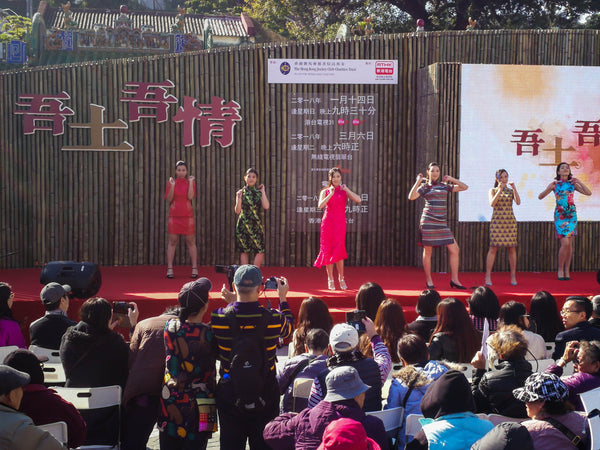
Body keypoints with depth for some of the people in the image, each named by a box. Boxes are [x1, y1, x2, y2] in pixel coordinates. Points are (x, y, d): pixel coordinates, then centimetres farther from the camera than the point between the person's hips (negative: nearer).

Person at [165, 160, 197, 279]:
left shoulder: (190, 182, 4)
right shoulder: (171, 182, 5)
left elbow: (190, 197, -10)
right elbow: (169, 199, -4)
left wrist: (190, 182, -14)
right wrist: (172, 185, -14)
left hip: (187, 216, 0)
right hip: (174, 216, 0)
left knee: (191, 242, 2)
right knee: (172, 241, 0)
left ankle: (194, 268, 7)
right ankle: (169, 269, 4)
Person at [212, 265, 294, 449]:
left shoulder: (219, 318, -16)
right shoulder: (273, 319, -15)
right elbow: (288, 328, 9)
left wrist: (230, 303, 13)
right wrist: (283, 298, 19)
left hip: (229, 395, 1)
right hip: (265, 394, 0)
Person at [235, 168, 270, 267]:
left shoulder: (259, 192, 7)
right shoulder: (241, 192, 4)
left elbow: (266, 207, -9)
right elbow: (237, 211, -1)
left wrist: (263, 191, -4)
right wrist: (239, 198, -14)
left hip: (256, 224, 1)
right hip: (243, 224, -1)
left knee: (260, 251, -5)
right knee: (244, 251, 0)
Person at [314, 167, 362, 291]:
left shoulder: (344, 191, 9)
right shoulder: (325, 191, 7)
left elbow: (358, 200, -7)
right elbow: (320, 205, -10)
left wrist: (346, 189, -11)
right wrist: (330, 194, -17)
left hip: (340, 222, 0)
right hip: (327, 221, 1)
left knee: (338, 250, -10)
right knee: (328, 250, -1)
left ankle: (341, 278, 4)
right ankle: (330, 279, 8)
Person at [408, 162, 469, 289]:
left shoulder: (445, 186, 15)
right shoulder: (424, 187, 6)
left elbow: (464, 187, 17)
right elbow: (411, 197, -10)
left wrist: (451, 179, 11)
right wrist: (418, 182, -9)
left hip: (442, 224, 4)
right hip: (428, 222, -3)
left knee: (454, 250, -3)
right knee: (427, 251, 1)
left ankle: (454, 279, 6)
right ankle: (428, 280, 13)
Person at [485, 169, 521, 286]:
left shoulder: (511, 191, 11)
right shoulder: (493, 190, 7)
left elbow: (518, 202, -5)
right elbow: (492, 204, -9)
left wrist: (514, 189, -14)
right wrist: (500, 190, -17)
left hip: (510, 221, 2)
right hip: (497, 221, -2)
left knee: (512, 249, 2)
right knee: (493, 248, -6)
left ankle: (513, 276, 9)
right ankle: (488, 276, -2)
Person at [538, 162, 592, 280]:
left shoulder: (572, 184, 6)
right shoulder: (555, 184, 1)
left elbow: (588, 193, 1)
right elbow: (540, 196, -2)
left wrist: (579, 182, -7)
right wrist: (549, 188, -17)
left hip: (571, 215, 3)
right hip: (560, 216, -2)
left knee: (569, 244, 3)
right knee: (565, 244, -12)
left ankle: (567, 270, 11)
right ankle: (560, 269, 4)